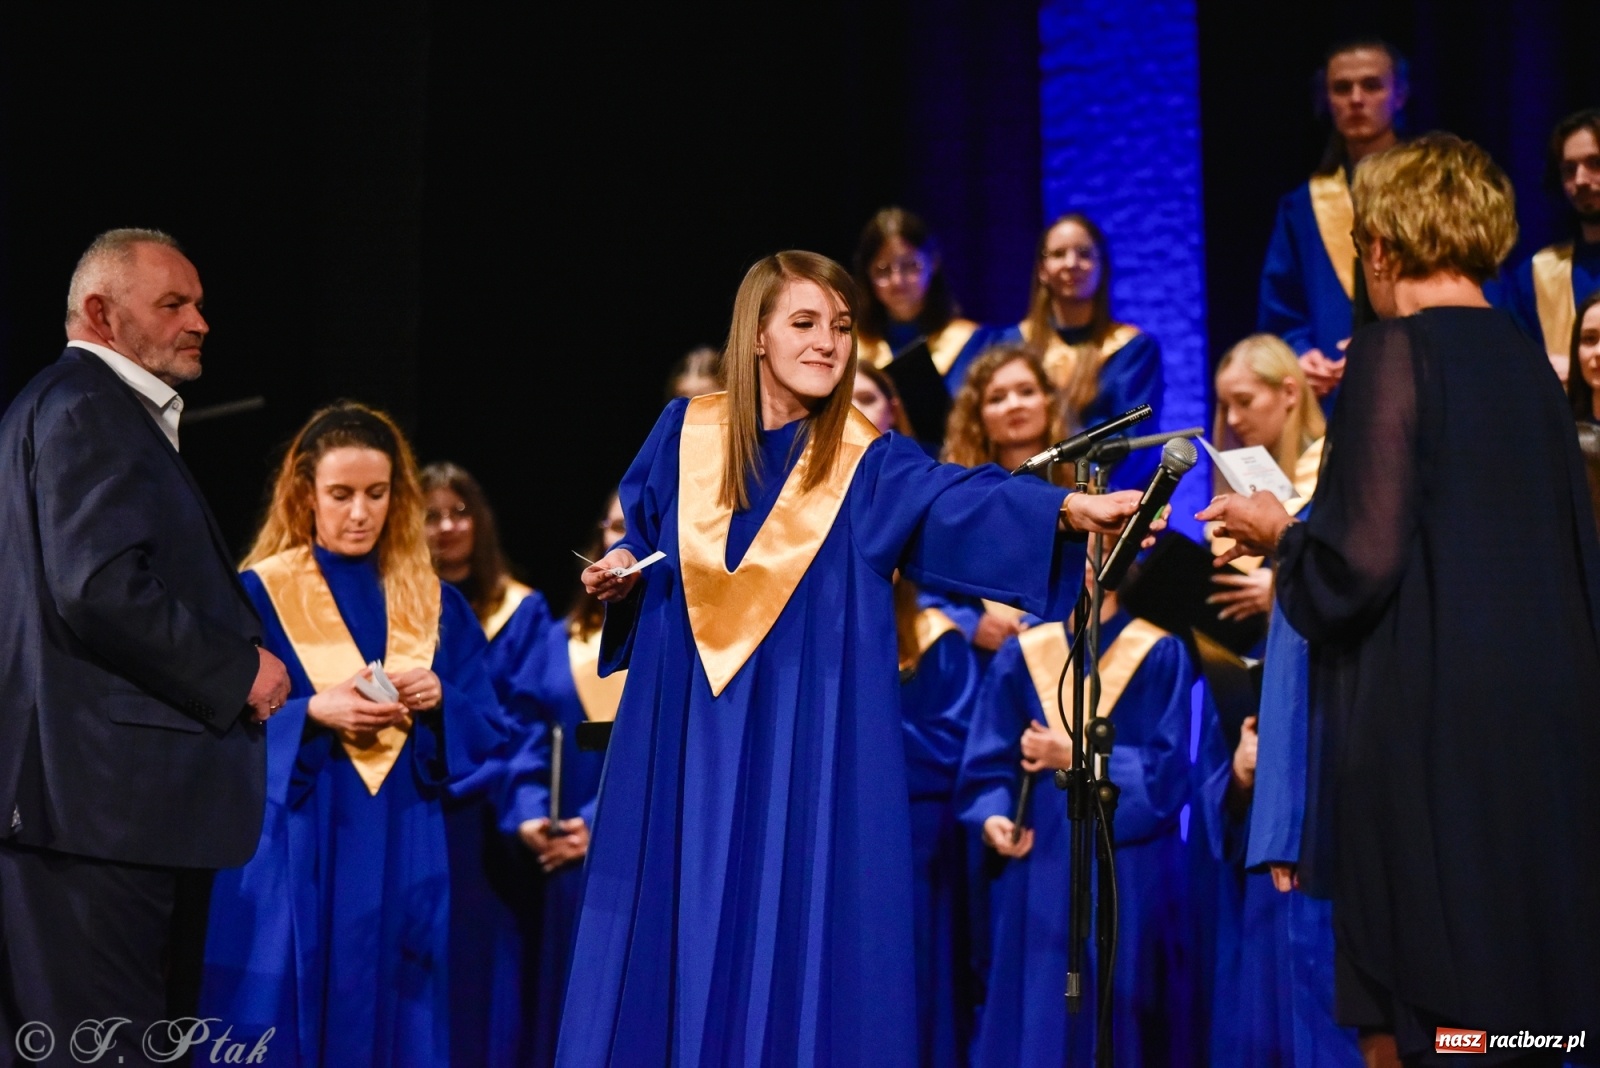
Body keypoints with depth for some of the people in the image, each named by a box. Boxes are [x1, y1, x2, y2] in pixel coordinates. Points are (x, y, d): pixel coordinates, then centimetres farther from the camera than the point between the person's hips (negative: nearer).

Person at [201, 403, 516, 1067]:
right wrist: (313, 713, -19)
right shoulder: (260, 596, 1)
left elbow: (490, 738, 6)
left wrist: (442, 702, -13)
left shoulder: (435, 606, 10)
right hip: (301, 868, -3)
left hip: (411, 869, 3)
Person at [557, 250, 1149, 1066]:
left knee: (796, 923, -3)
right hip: (686, 731, 2)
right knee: (675, 919, 3)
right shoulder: (684, 434, 4)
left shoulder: (870, 464, -2)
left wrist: (1070, 507, -37)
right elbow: (642, 532, 18)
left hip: (809, 742, -2)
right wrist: (619, 570, -4)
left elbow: (971, 499, -20)